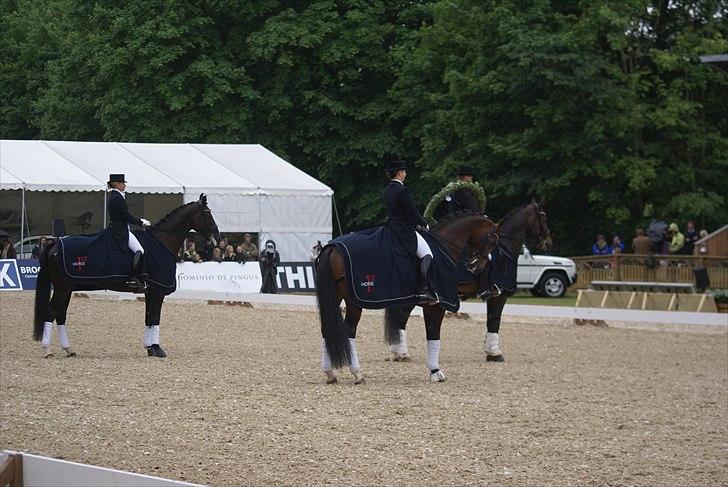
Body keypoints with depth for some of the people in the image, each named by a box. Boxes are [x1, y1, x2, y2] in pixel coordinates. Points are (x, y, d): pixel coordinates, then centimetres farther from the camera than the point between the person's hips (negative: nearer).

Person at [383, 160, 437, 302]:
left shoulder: (386, 191, 11)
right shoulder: (402, 191, -18)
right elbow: (413, 212, -15)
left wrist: (417, 223, 19)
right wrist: (424, 224, 4)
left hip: (392, 228, 10)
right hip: (405, 231, -10)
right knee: (427, 254, -10)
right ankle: (424, 289, -22)